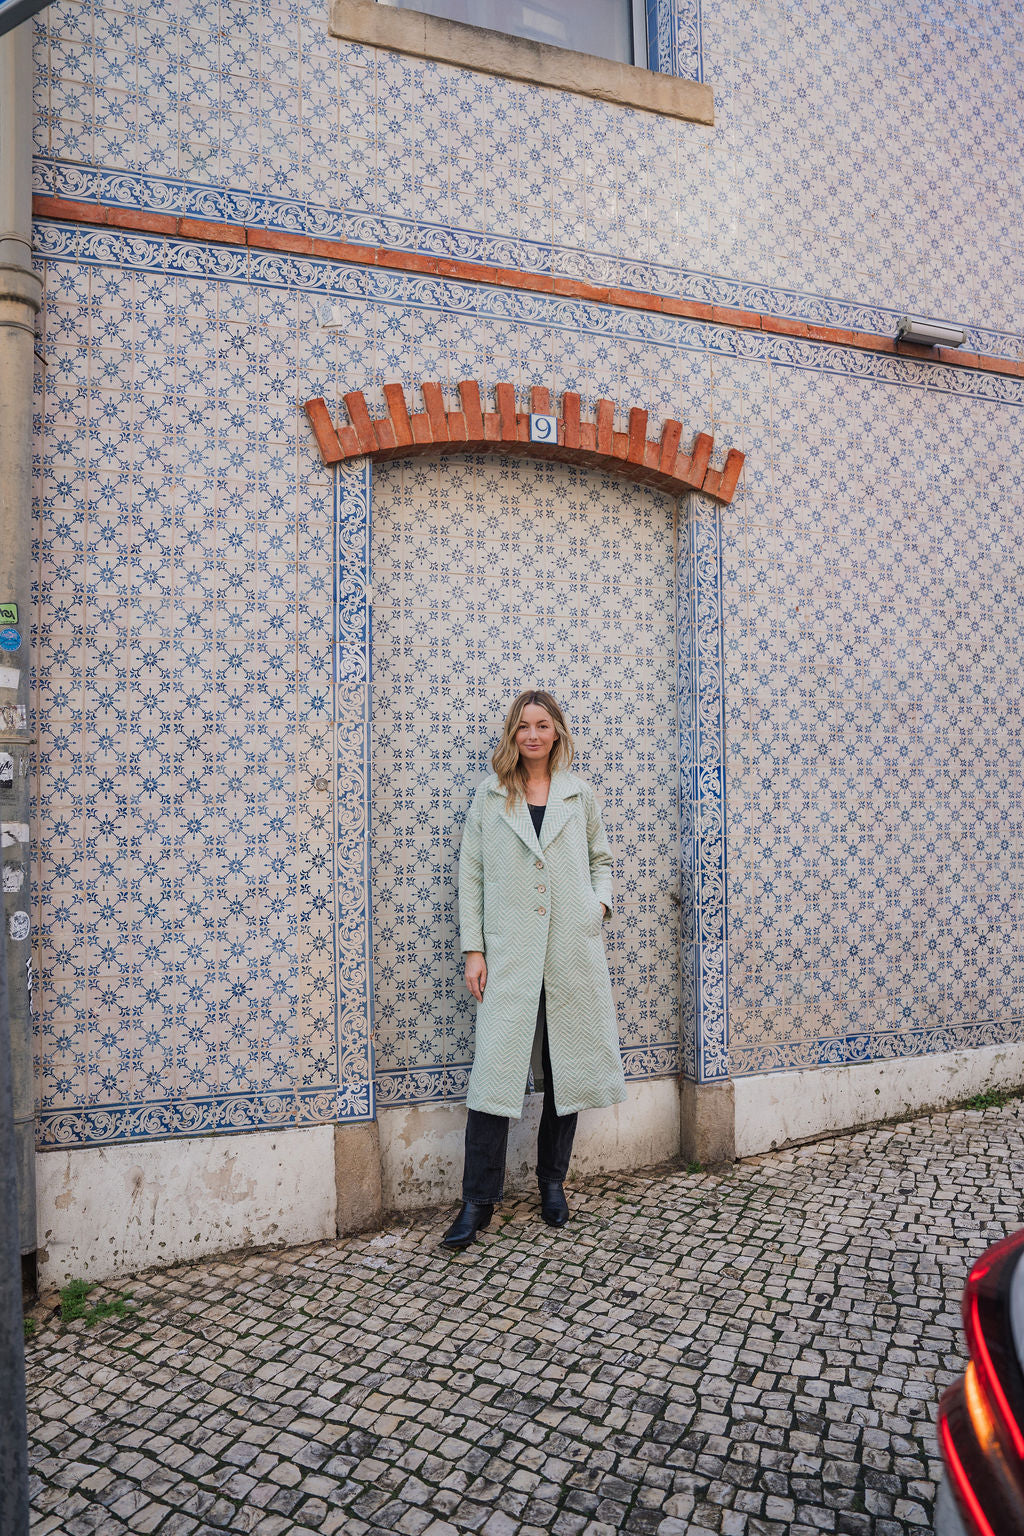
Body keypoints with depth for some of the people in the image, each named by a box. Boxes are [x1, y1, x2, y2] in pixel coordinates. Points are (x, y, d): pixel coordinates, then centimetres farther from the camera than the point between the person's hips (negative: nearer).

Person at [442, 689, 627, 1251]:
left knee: (566, 1067, 8)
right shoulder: (490, 796, 6)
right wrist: (473, 949, -1)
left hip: (573, 952, 2)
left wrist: (601, 902, 0)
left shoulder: (579, 794, 9)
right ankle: (478, 1201, 7)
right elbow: (471, 874, 4)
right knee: (495, 1068, -5)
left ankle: (552, 1182, 26)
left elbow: (601, 859, 20)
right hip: (510, 953, -1)